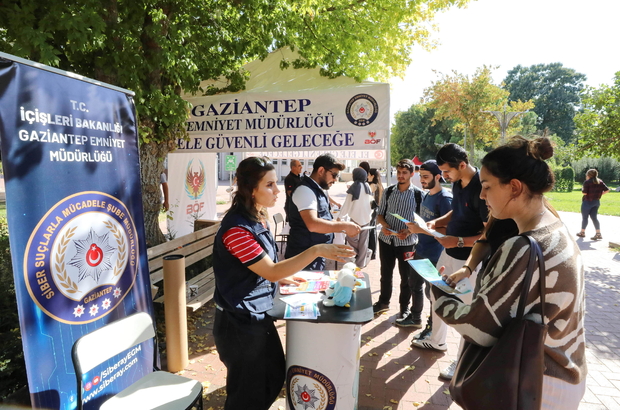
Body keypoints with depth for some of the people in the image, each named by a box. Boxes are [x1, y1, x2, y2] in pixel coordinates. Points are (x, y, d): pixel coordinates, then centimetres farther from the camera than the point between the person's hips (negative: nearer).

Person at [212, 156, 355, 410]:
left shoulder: (258, 218, 3)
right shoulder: (237, 228, -26)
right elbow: (270, 271, -26)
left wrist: (284, 277, 9)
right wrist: (316, 251, -31)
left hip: (259, 315, 9)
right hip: (240, 323, -9)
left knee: (274, 378, 23)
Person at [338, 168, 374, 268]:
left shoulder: (353, 187, -12)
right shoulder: (367, 187, 2)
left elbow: (347, 204, -8)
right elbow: (371, 201, 10)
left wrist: (340, 216, 3)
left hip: (356, 218, -5)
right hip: (366, 218, 6)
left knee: (352, 239, 9)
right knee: (363, 241, 10)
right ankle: (362, 262, 17)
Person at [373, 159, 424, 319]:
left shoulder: (419, 194, -6)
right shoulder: (388, 191, 3)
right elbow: (380, 214, 8)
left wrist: (409, 231, -20)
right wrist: (384, 225, -12)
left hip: (407, 242, -3)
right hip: (386, 239, 3)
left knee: (406, 277, 11)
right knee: (385, 274, 17)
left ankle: (404, 307, 30)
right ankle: (383, 301, 37)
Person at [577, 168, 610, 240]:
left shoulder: (587, 182, -14)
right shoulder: (600, 181, 5)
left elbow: (585, 193, -19)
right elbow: (607, 190, 1)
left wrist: (582, 189, 1)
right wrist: (600, 194, 12)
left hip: (588, 201, -6)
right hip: (597, 201, 6)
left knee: (584, 217, 6)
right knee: (594, 217, 9)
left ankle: (582, 232, 16)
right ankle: (598, 233, 3)